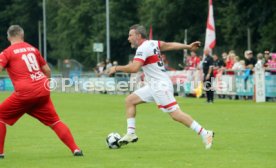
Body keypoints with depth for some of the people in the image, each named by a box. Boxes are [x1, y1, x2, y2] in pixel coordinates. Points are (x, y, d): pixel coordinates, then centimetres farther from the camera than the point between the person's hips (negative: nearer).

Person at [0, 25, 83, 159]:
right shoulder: (33, 49, 17)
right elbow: (47, 70, 21)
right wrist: (46, 84, 36)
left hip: (25, 92, -4)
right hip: (43, 91, 4)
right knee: (54, 121, 13)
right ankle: (75, 149, 5)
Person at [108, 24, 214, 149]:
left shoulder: (143, 48, -17)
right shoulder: (152, 43, 11)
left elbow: (134, 68, -27)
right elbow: (170, 45, 16)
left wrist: (117, 68, -15)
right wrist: (188, 47, 22)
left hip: (161, 86, -10)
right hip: (153, 86, 10)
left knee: (175, 113, -12)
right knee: (129, 100, 9)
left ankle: (205, 134, -8)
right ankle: (131, 134, 8)